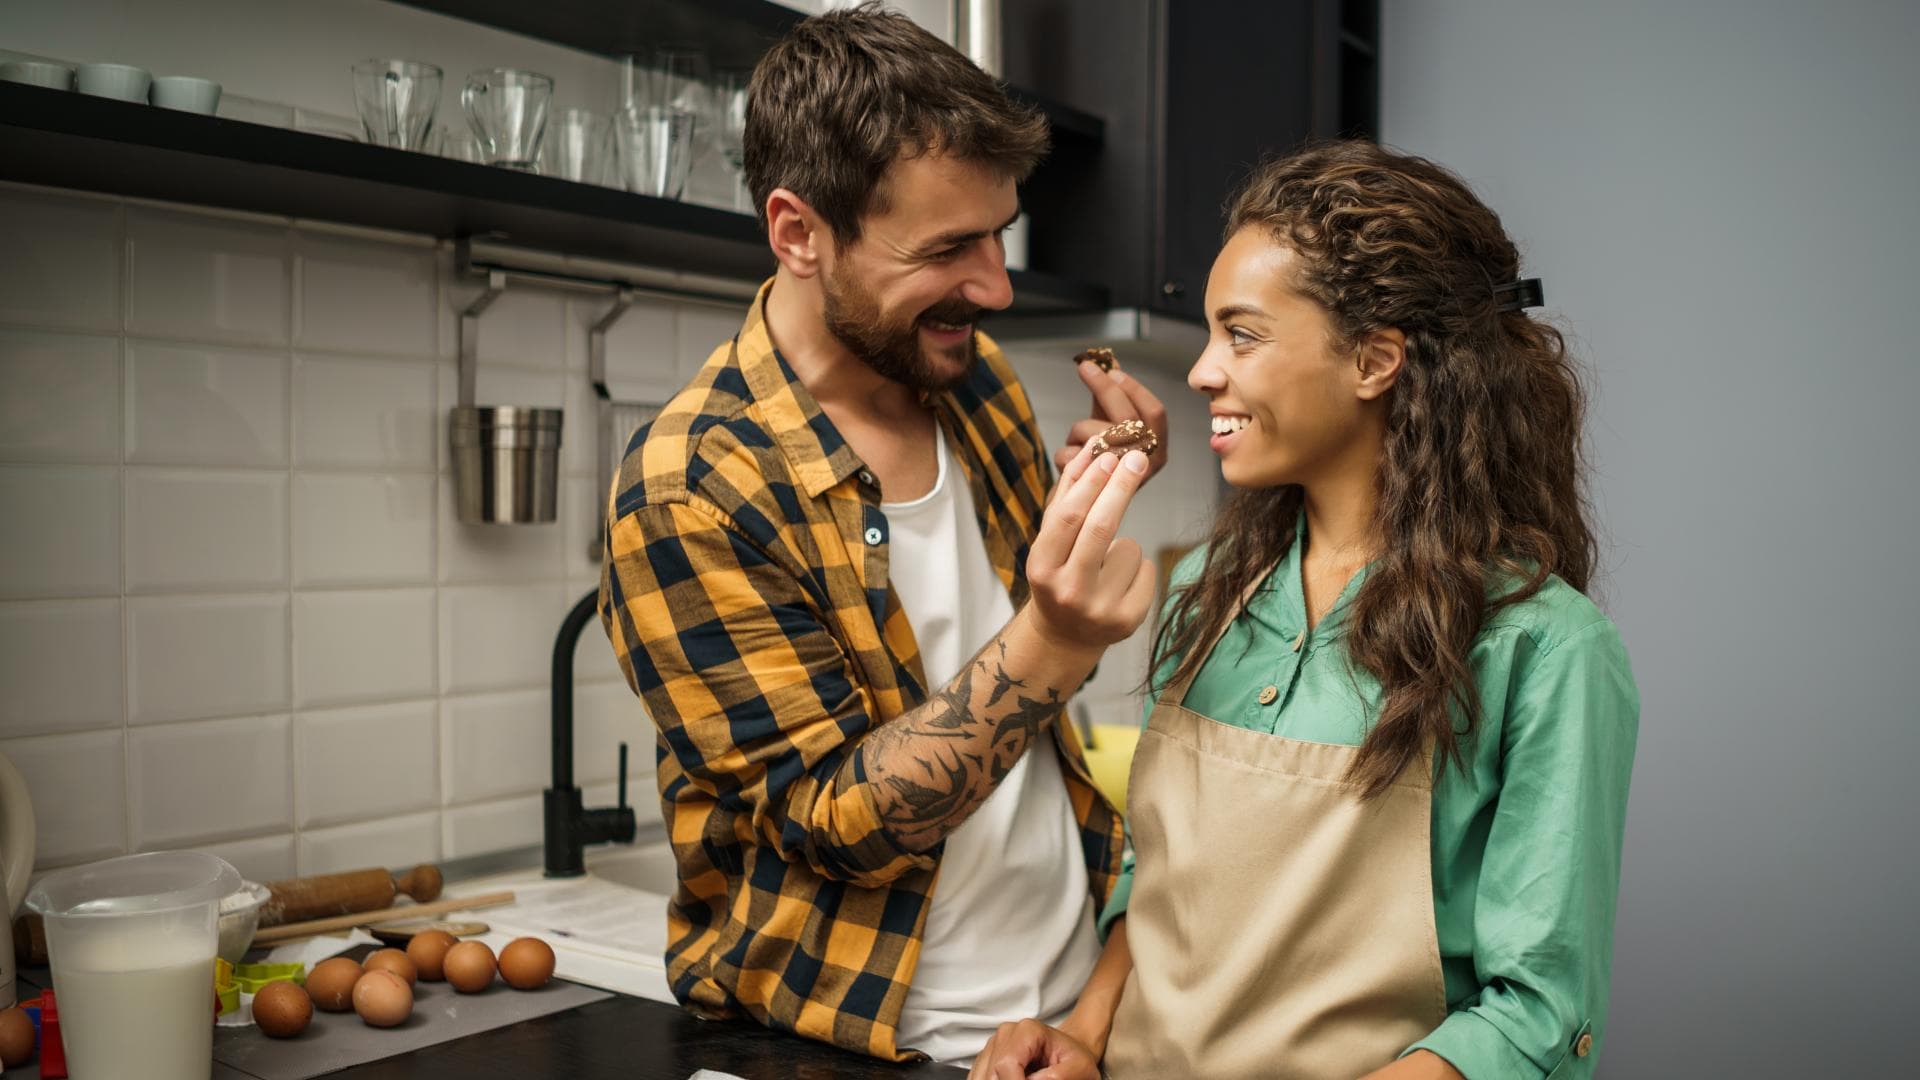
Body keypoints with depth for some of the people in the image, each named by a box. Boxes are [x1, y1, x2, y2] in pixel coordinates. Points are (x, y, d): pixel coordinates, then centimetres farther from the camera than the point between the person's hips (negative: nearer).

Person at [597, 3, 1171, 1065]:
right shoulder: (685, 495, -22)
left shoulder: (972, 377, -4)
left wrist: (1090, 494, -10)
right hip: (860, 1035, -5)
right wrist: (1046, 647, -34)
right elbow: (836, 822, -20)